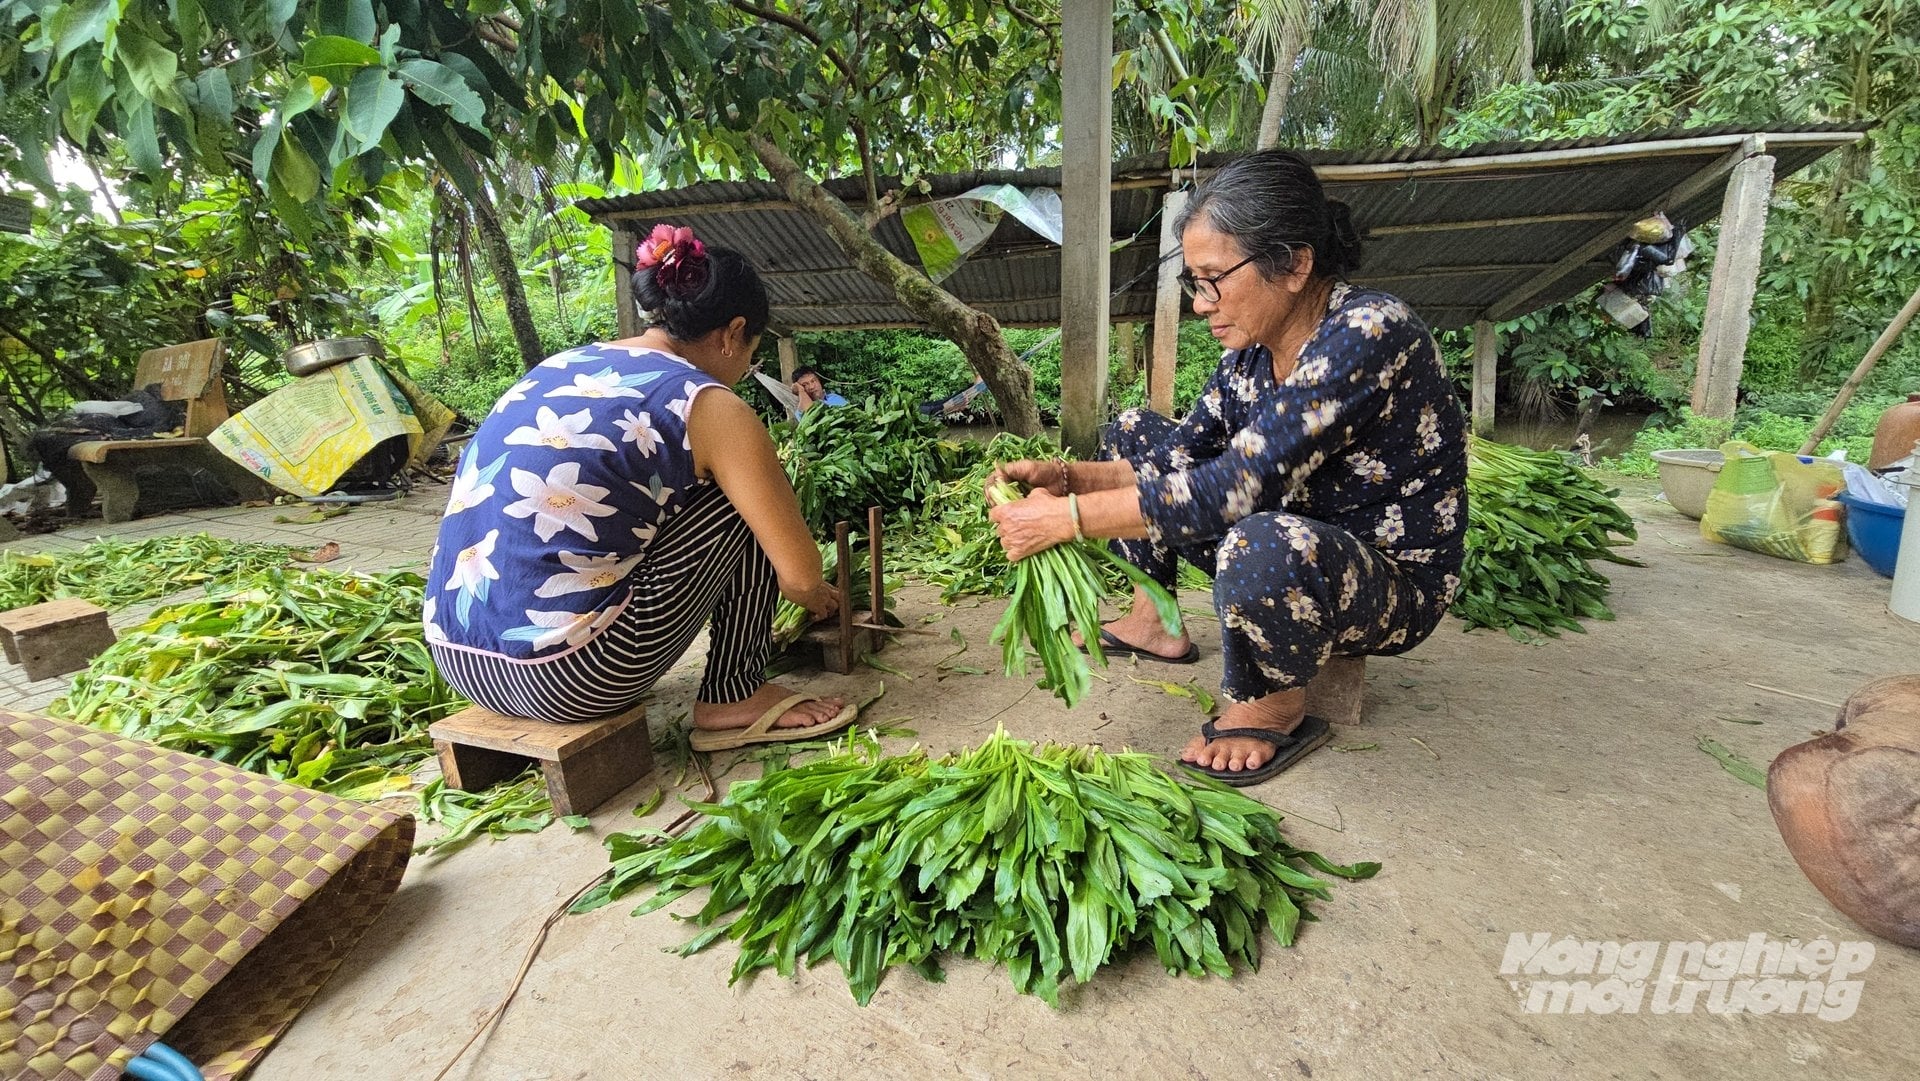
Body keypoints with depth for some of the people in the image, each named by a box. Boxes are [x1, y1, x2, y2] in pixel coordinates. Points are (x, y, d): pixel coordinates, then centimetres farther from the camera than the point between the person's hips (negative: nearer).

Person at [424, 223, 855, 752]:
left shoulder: (561, 365, 14)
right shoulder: (707, 407, -8)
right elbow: (801, 574, -7)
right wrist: (818, 598, 20)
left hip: (455, 658, 8)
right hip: (568, 678, -8)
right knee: (743, 500, 4)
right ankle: (734, 698, 9)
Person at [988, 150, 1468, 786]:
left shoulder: (1371, 334, -28)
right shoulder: (1255, 344, -4)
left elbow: (1234, 489, -34)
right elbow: (1184, 460, 1)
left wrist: (1066, 518, -30)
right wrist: (1068, 476, -15)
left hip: (1393, 585, -8)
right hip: (1292, 544, 8)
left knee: (1260, 545, -43)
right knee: (1135, 433, 8)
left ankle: (1277, 708, -10)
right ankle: (1154, 624, 17)